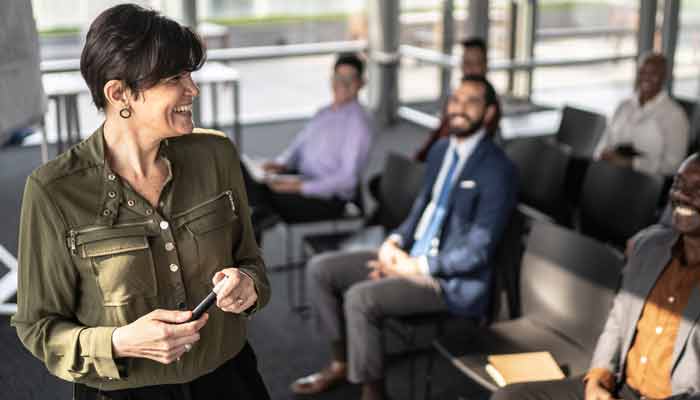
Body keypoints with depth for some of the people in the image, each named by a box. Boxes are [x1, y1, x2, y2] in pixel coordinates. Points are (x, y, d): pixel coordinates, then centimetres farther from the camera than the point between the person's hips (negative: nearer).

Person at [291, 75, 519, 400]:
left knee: (360, 297, -29)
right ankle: (340, 363, 15)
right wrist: (395, 242, -1)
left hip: (453, 280, -8)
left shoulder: (497, 170, -17)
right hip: (412, 256, 9)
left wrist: (414, 267, -16)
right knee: (320, 269, 1)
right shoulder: (441, 150, 9)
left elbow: (478, 252, -19)